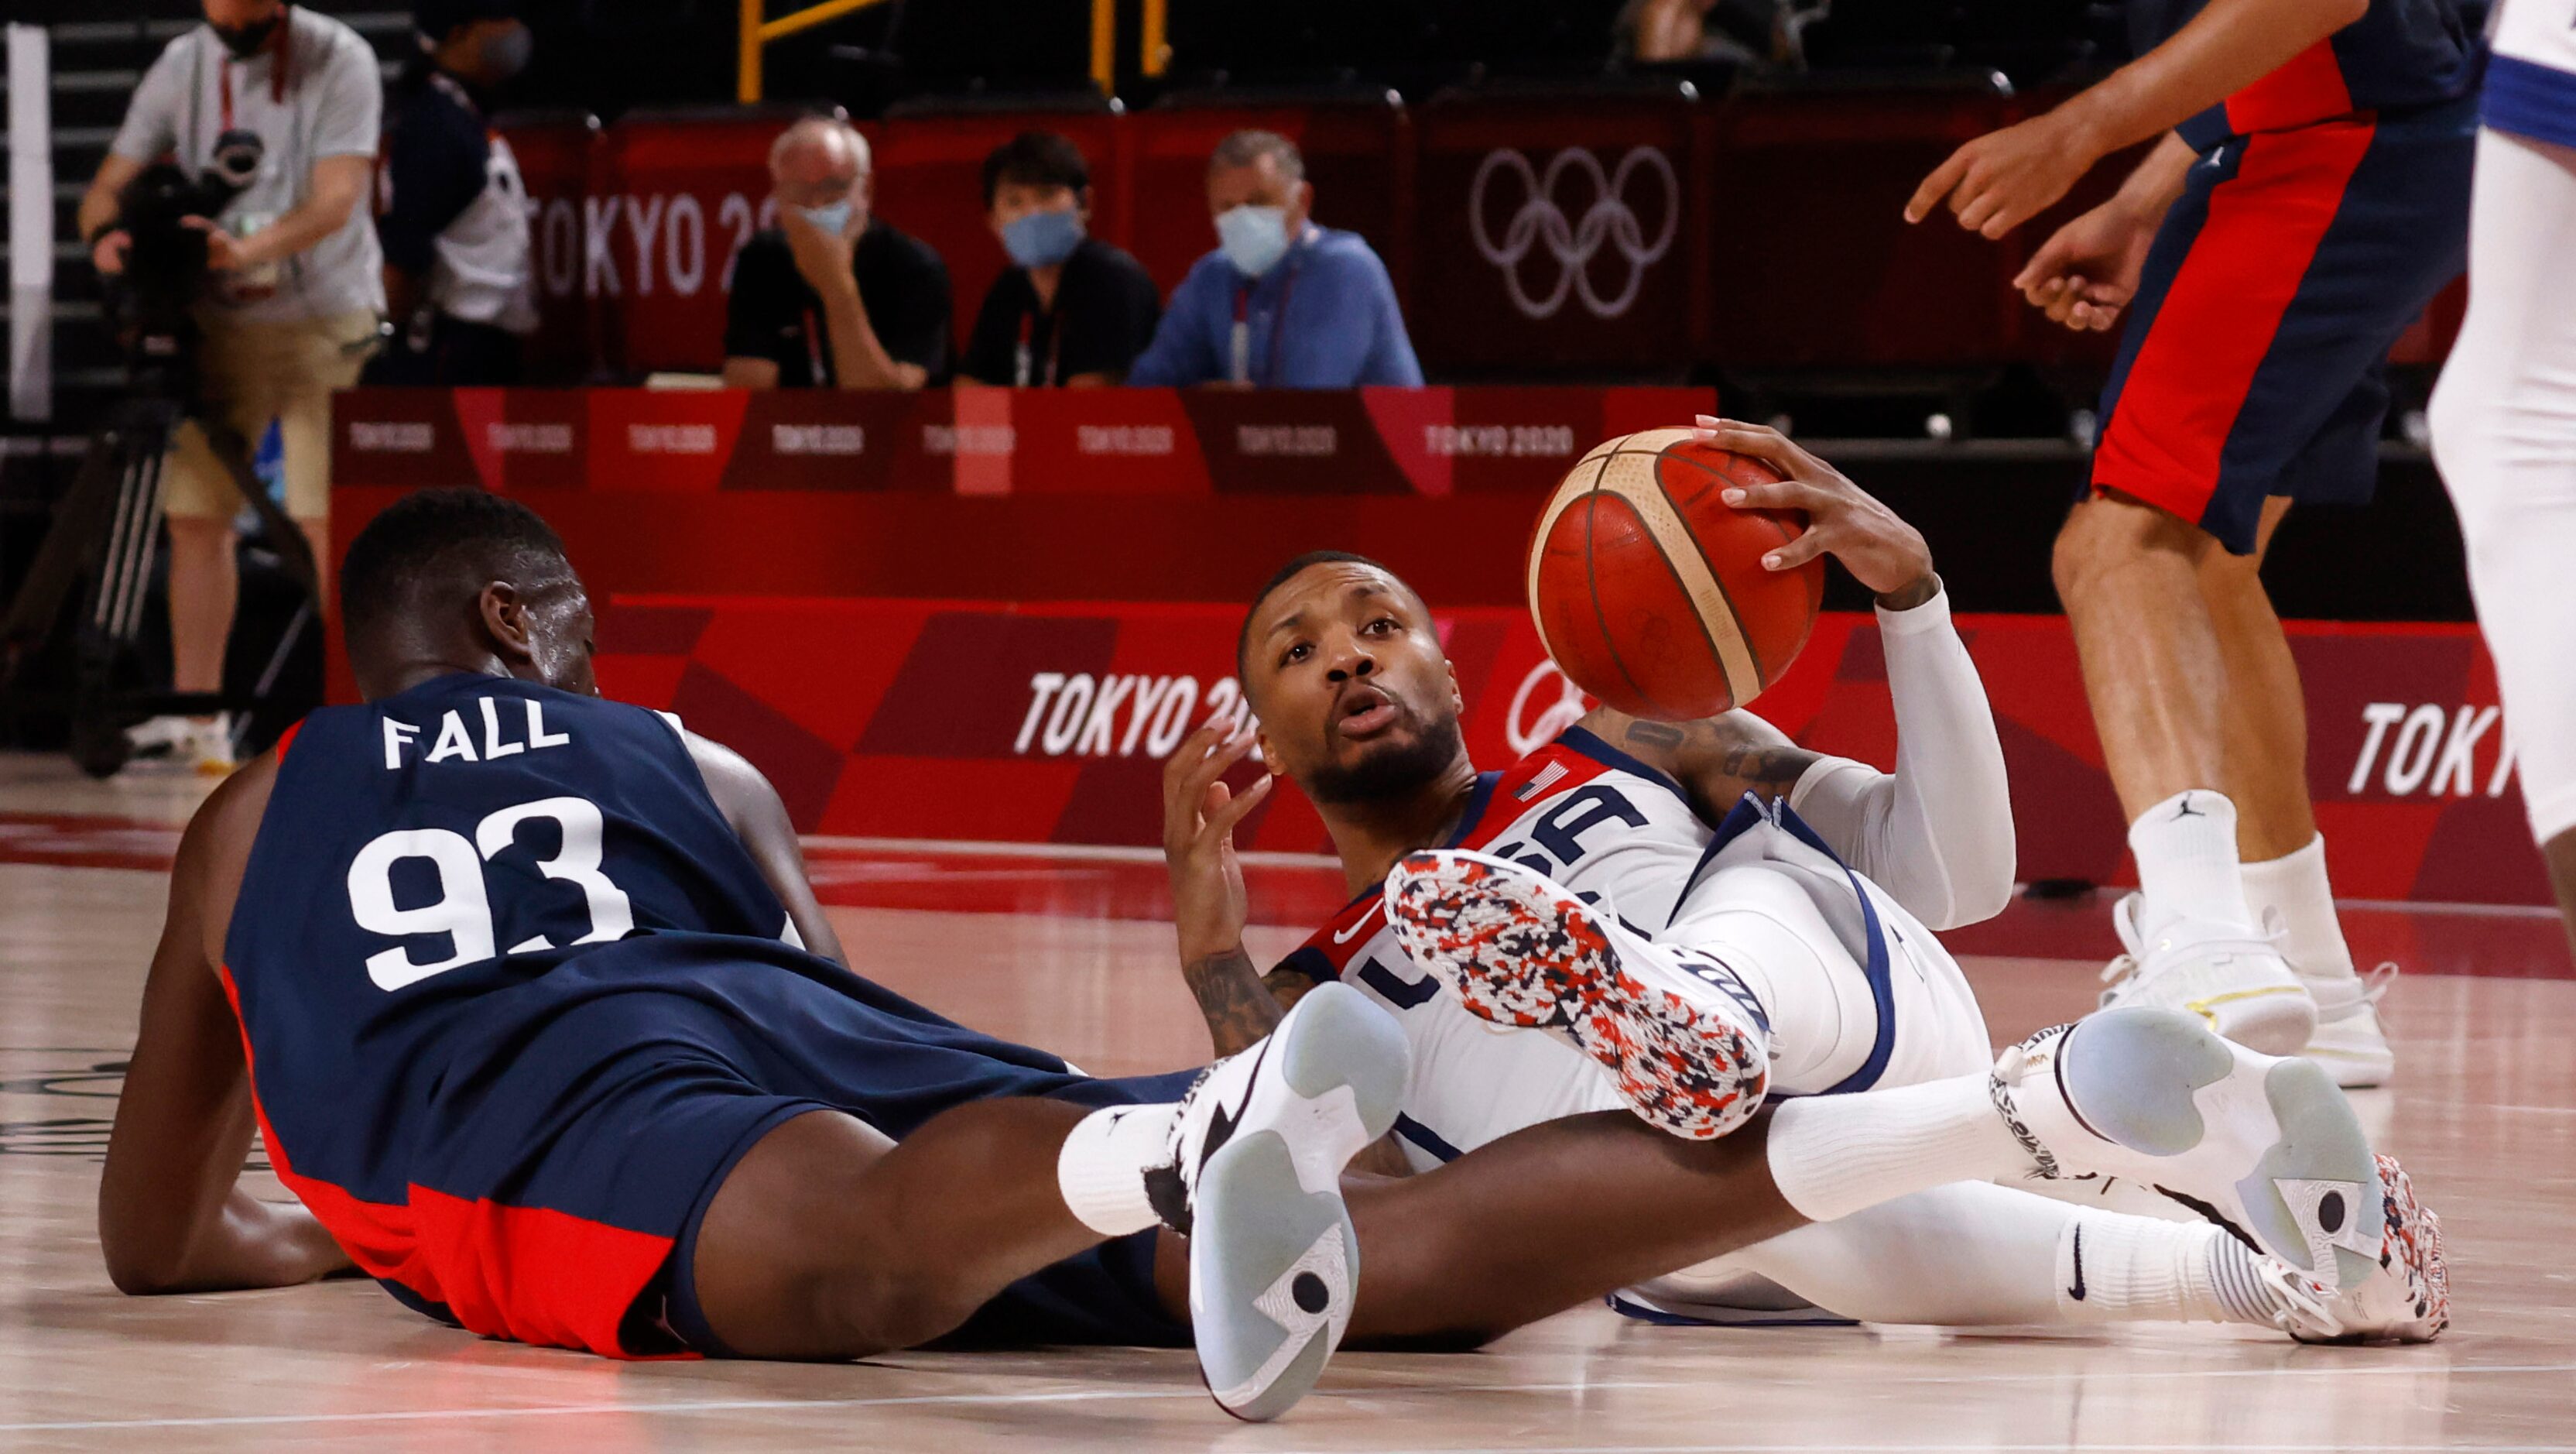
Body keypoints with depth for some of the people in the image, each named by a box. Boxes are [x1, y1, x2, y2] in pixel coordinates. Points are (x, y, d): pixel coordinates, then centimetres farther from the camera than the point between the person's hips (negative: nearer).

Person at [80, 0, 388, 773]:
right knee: (194, 516, 3)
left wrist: (248, 250, -36)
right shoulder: (181, 65, 4)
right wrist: (106, 231, -21)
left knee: (325, 521, -11)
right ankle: (196, 719, 11)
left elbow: (335, 201, -19)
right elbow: (110, 183, 4)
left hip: (324, 323, -4)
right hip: (217, 324, 4)